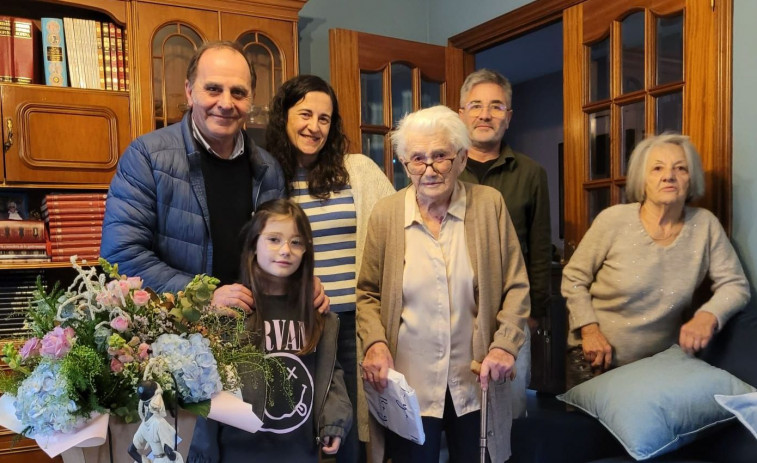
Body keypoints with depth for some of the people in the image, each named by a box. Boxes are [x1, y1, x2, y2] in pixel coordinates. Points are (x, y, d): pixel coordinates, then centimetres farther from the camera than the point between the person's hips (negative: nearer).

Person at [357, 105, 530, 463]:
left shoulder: (490, 205, -4)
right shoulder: (385, 214, -4)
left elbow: (516, 287, 0)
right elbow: (368, 293, 3)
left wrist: (505, 345, -11)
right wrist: (375, 343, -13)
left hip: (475, 383, 1)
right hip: (408, 384, 0)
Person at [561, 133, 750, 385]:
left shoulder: (705, 225, -8)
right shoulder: (613, 220, -14)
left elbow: (735, 285, -2)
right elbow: (573, 279, -6)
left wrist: (708, 316, -22)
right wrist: (590, 331, -15)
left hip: (661, 364, 2)